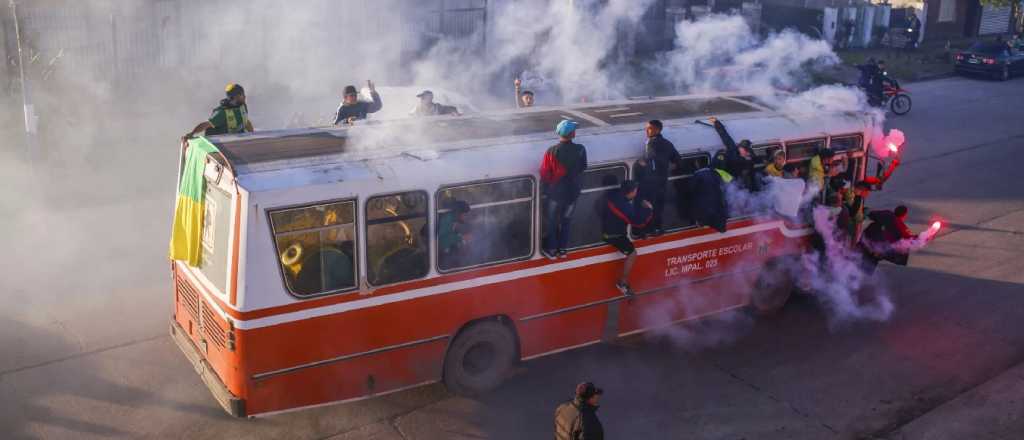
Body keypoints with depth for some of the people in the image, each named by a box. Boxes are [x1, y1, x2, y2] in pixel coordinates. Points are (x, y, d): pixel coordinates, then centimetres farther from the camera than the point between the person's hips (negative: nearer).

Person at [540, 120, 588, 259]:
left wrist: (545, 189, 3)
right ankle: (562, 249, 31)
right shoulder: (580, 150, -15)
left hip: (555, 193, -2)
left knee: (551, 221, 17)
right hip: (572, 192, 2)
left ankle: (550, 250, 27)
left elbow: (544, 174, -15)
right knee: (566, 220, 21)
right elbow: (583, 168, 1)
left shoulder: (552, 151, -21)